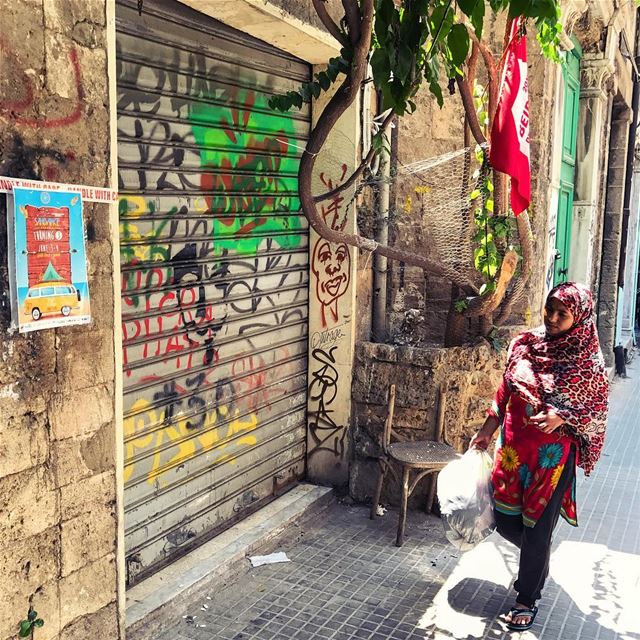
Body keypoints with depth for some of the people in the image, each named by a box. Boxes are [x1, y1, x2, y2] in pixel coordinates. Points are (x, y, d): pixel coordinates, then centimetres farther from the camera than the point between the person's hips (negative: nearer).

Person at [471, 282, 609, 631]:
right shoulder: (525, 345, 0)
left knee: (537, 528, 5)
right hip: (513, 449, 4)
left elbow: (598, 410, -4)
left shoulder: (588, 361, -11)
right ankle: (535, 561, 46)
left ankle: (527, 599, 26)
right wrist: (486, 431, 12)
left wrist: (562, 416, -21)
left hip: (553, 457, -4)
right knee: (506, 521, 13)